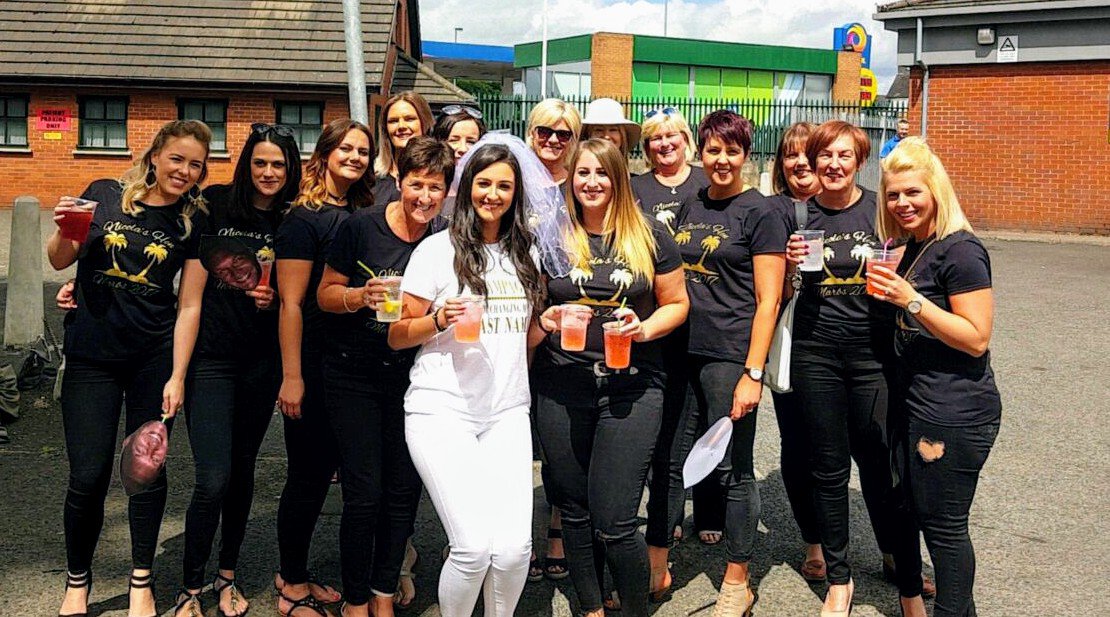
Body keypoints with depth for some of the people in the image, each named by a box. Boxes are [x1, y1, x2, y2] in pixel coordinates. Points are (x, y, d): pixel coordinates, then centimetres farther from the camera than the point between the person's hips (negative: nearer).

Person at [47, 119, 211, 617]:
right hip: (91, 355, -1)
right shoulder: (105, 196, 0)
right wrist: (64, 231, -15)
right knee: (88, 477, 0)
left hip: (155, 356, 1)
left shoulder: (193, 221, 1)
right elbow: (60, 260, 7)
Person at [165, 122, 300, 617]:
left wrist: (274, 299, -9)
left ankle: (227, 576, 30)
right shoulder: (215, 209, -8)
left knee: (242, 470, 13)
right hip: (211, 358, -3)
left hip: (262, 363, 4)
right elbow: (191, 299, -9)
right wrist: (178, 376, -12)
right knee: (213, 480, -8)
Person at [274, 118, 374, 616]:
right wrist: (291, 377, -19)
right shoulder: (304, 218, -10)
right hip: (314, 364, -7)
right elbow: (291, 303, -15)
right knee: (308, 473, 1)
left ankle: (294, 575, 30)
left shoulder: (360, 214, 11)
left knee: (325, 470, 14)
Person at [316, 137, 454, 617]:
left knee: (404, 490, 7)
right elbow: (325, 294, -4)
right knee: (364, 492, -3)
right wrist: (362, 296, -22)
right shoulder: (361, 226, -10)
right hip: (354, 375, -3)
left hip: (411, 376, 3)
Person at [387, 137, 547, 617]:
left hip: (507, 412, 4)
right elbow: (397, 336, 1)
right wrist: (440, 319, -16)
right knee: (474, 547, -12)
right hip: (443, 410, -4)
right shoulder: (438, 249, 1)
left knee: (515, 546, -7)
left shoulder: (524, 254, 13)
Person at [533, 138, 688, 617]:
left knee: (614, 522, -6)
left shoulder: (649, 236, 3)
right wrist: (544, 321, -8)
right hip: (561, 386, 2)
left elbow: (676, 303, 8)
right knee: (574, 511, 12)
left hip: (631, 387, -2)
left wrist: (645, 328, -10)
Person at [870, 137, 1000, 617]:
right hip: (921, 405, 10)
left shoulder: (960, 251, -16)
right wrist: (886, 287, 0)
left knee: (943, 521, 0)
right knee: (925, 511, 19)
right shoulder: (913, 248, 11)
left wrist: (911, 299, -26)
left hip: (956, 413, -10)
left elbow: (976, 338, -21)